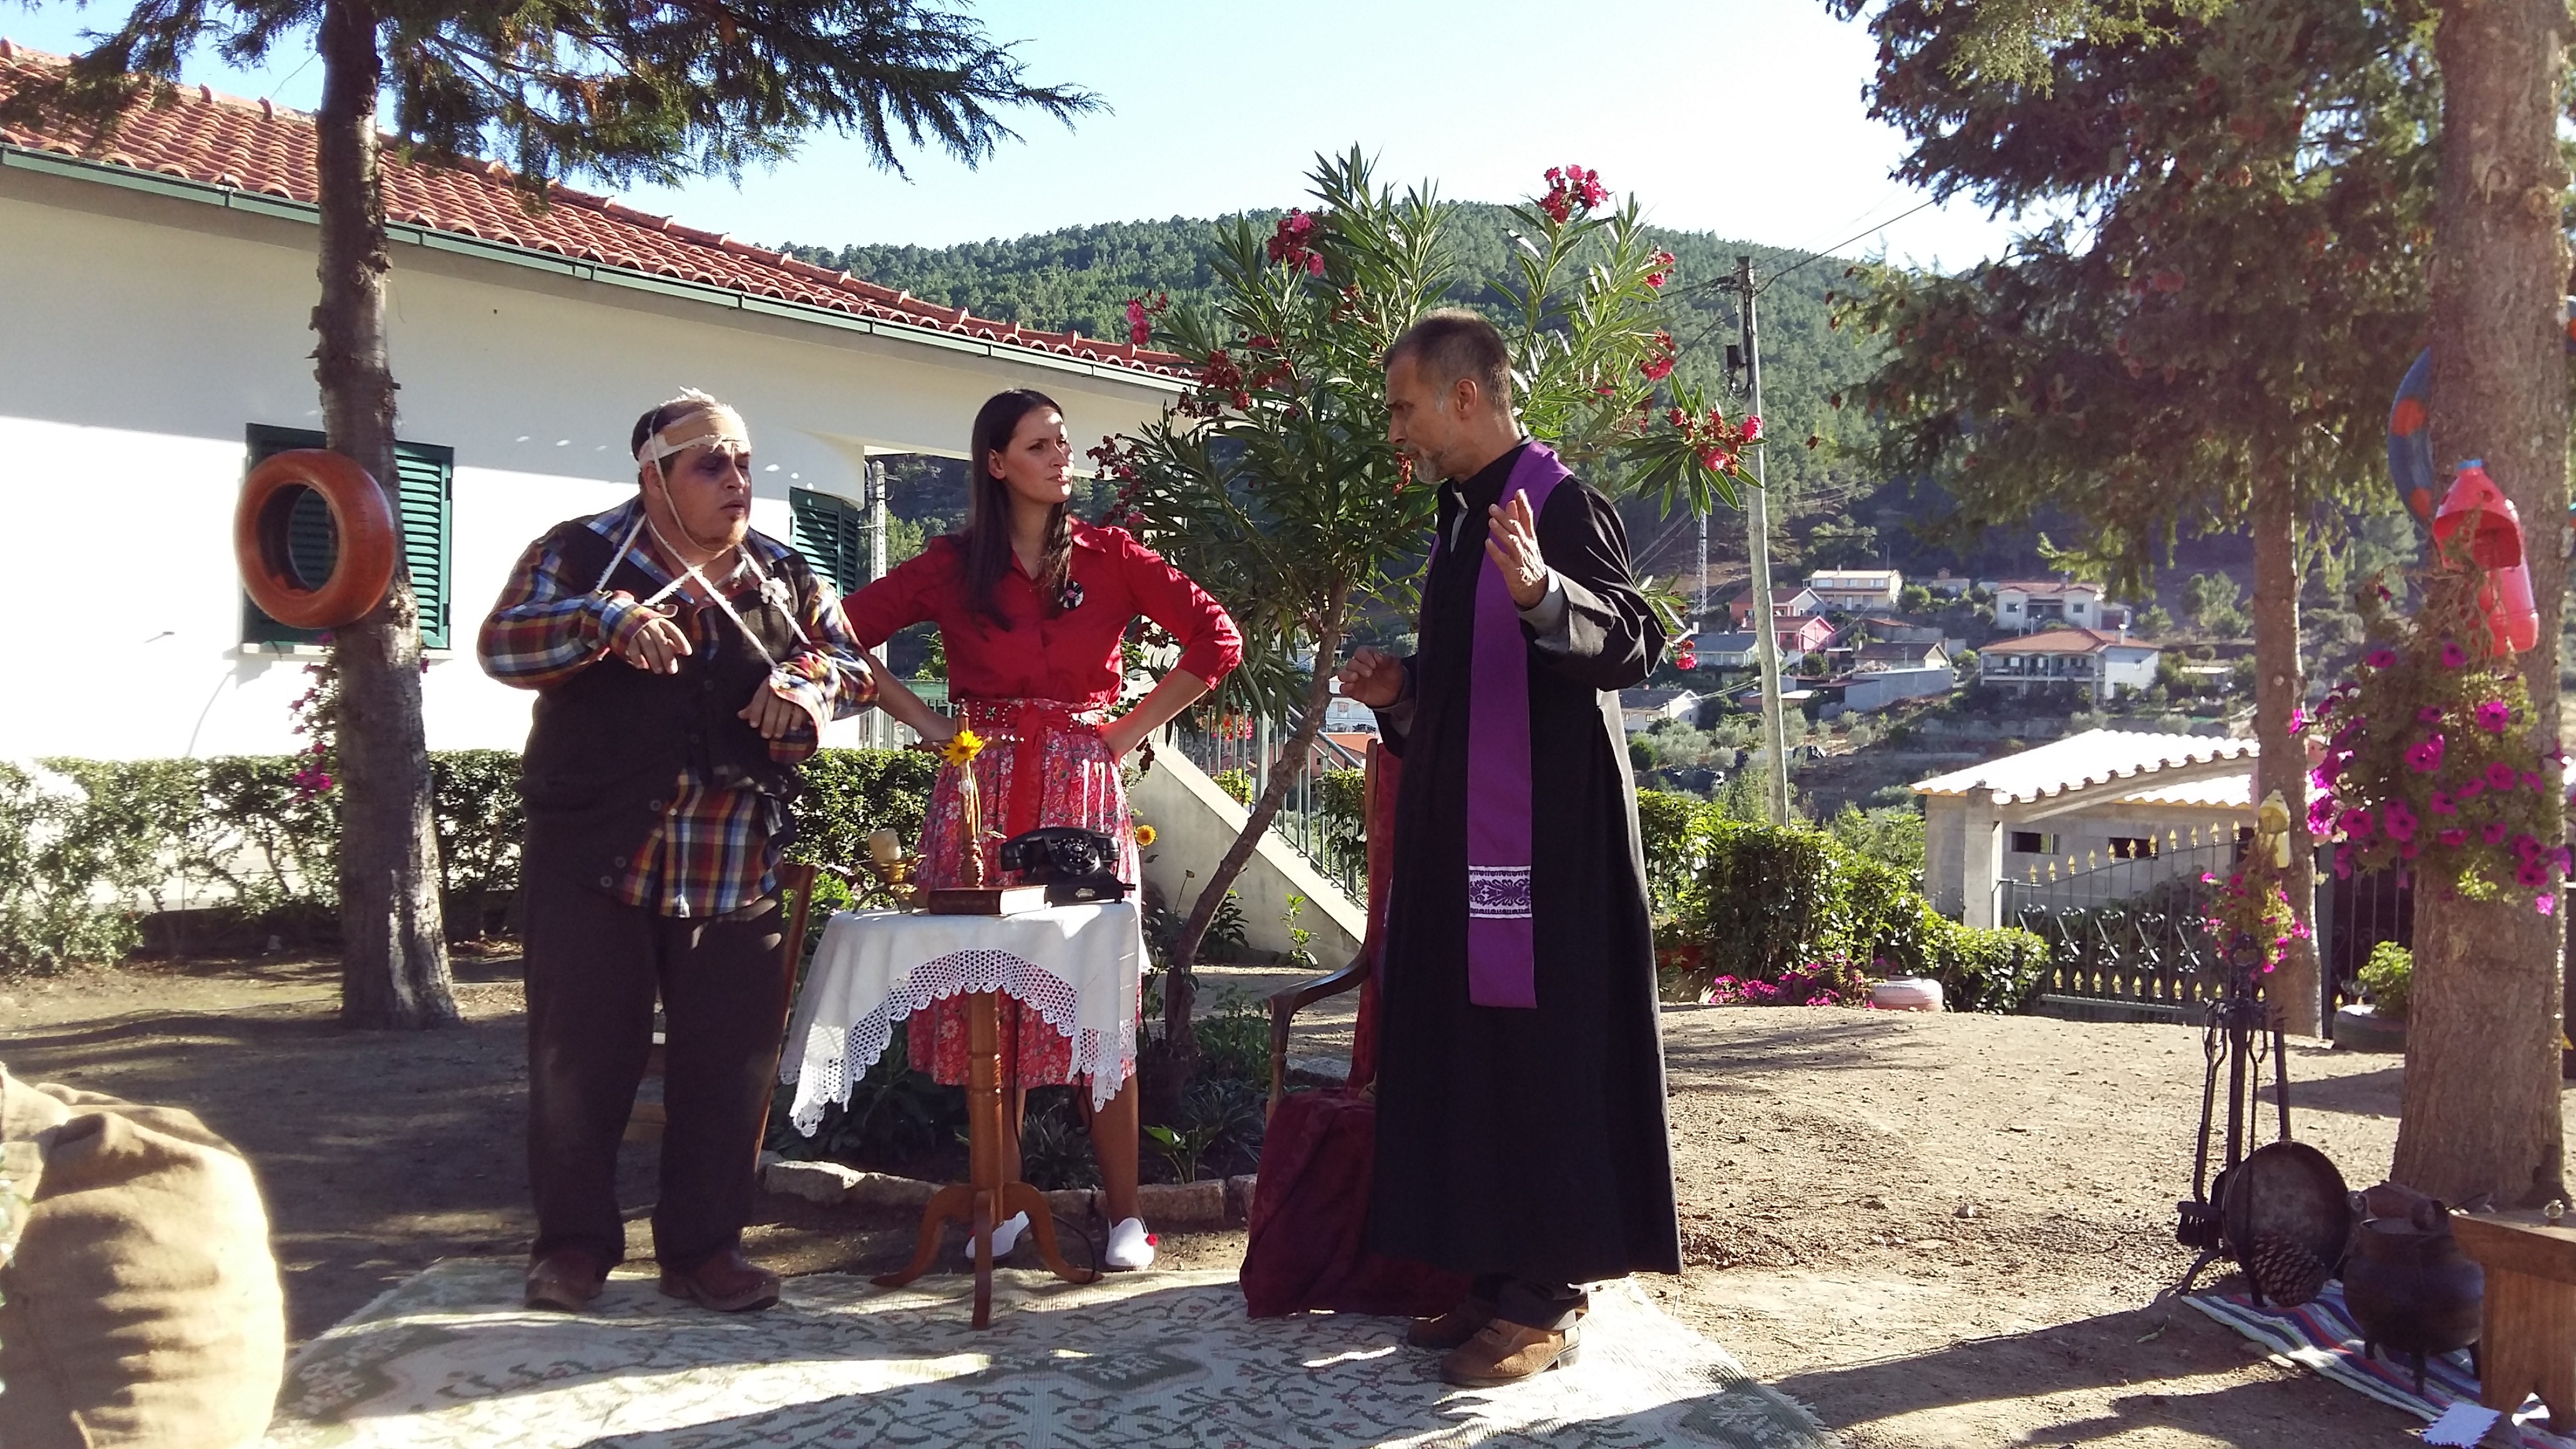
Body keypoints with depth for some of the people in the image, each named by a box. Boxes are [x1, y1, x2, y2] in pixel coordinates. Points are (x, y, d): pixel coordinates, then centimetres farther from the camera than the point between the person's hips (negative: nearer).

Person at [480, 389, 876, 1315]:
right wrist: (605, 620, -28)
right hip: (596, 857, -3)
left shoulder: (783, 574, 13)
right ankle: (574, 1240, 19)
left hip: (736, 872, 3)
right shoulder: (582, 553, 2)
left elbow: (853, 664, 15)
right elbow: (502, 644, -10)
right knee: (581, 1055, 3)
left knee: (731, 1059, 5)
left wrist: (811, 683, -9)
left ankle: (703, 1245, 19)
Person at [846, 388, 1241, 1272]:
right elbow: (839, 636, 6)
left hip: (1082, 794, -1)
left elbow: (1217, 641, 2)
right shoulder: (952, 567, 5)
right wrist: (927, 723, 1)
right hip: (981, 798, 1)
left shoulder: (1110, 557, 5)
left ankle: (1125, 1213, 5)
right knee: (989, 1004, 3)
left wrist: (1129, 729, -1)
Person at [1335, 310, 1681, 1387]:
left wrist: (1542, 591, -38)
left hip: (1545, 824, -9)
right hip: (1464, 825, 9)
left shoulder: (1557, 504, -10)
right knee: (1470, 1044, 11)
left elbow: (1634, 643, -21)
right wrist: (1400, 690, 7)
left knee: (1541, 1044, -5)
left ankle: (1548, 1296, 3)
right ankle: (1501, 1270, 19)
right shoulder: (1462, 517, 17)